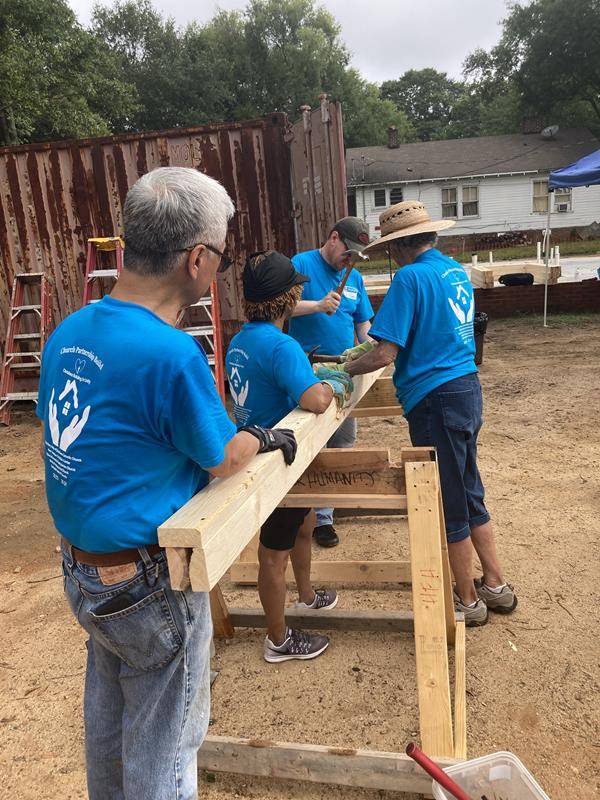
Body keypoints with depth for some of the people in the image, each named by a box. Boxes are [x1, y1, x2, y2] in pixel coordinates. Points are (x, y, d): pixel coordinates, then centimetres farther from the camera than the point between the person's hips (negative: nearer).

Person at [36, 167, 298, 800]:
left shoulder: (67, 332, -3)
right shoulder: (172, 354, -28)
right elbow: (222, 459, -13)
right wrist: (266, 438, 7)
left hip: (80, 572, 8)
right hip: (150, 586, -8)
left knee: (106, 722, 29)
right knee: (163, 746, 16)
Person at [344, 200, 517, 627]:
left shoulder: (411, 276, -16)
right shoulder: (457, 271, 12)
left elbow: (385, 355, -20)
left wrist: (346, 368, -2)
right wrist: (371, 350, 19)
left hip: (436, 399, -9)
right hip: (468, 387, 9)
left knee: (449, 504, 6)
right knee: (469, 493, 20)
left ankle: (468, 601, 22)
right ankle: (496, 585, 32)